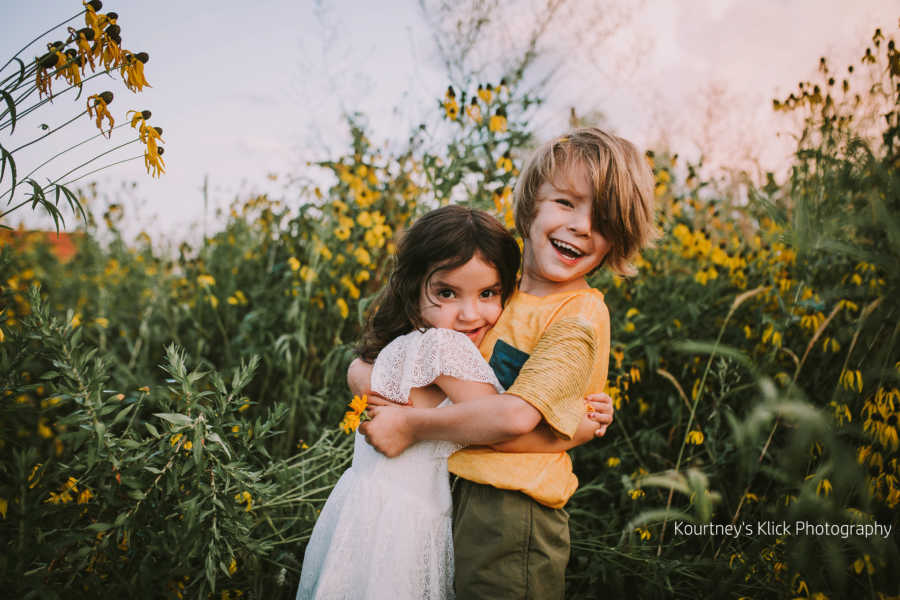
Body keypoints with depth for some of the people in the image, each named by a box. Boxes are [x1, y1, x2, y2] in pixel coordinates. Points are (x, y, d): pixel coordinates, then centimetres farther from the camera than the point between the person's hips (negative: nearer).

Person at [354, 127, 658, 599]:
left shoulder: (578, 318, -14)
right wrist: (368, 371, -3)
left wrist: (413, 425, -17)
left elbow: (517, 415, -24)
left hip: (510, 515, -7)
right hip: (451, 493, 7)